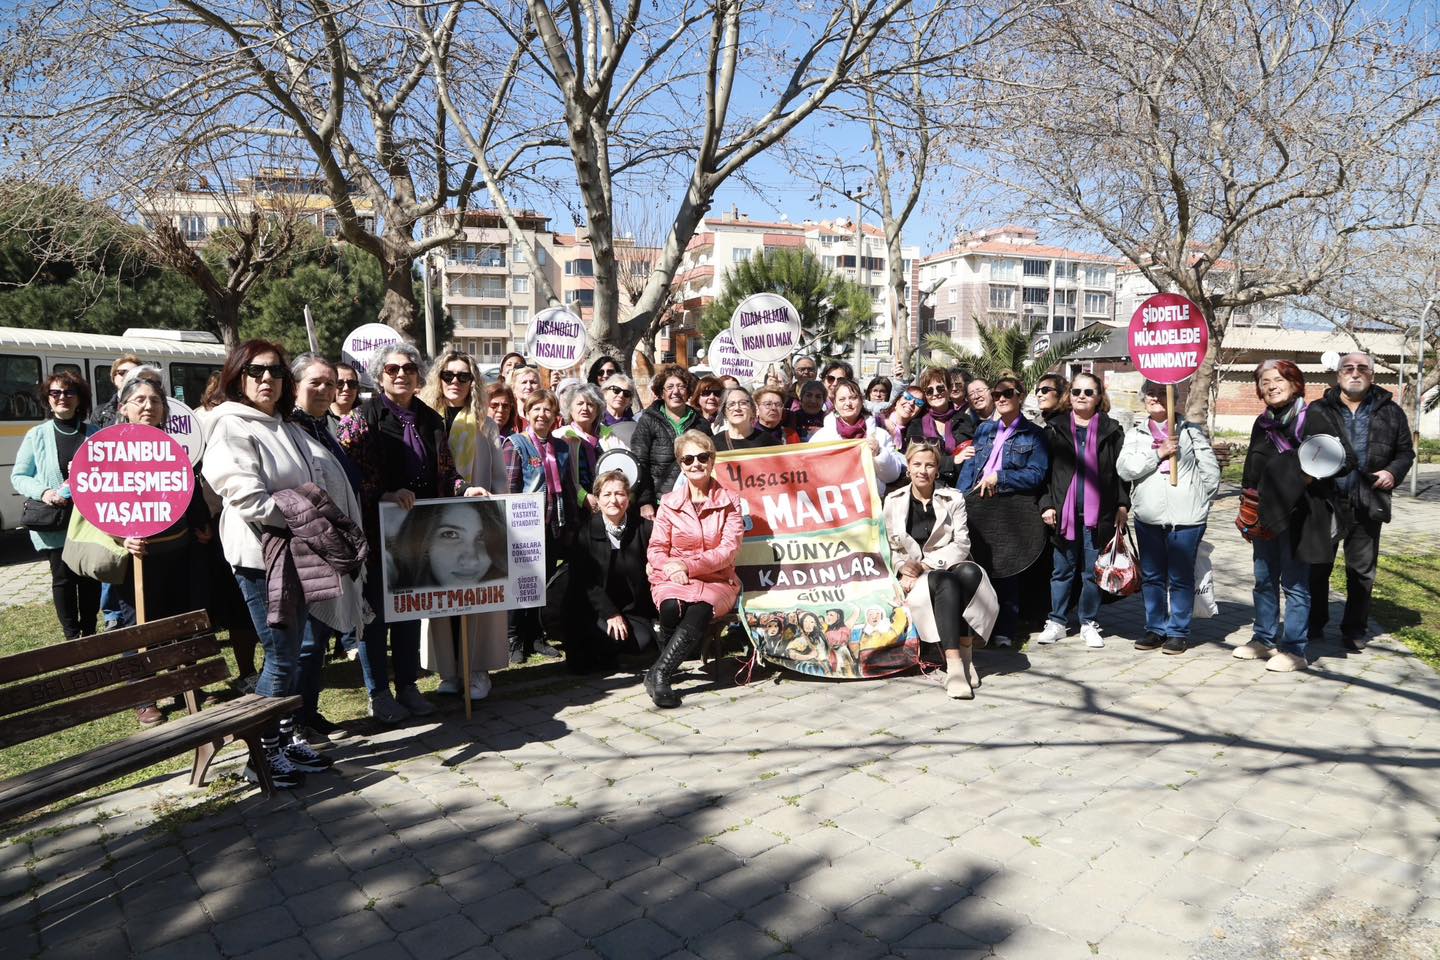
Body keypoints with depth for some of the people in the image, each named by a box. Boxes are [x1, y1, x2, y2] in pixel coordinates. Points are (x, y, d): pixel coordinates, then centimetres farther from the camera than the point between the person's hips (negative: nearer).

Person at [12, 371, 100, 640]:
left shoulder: (95, 434, 6)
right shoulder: (36, 435, 3)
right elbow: (18, 476, 6)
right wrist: (43, 492, -13)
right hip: (53, 523, -1)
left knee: (90, 576, 7)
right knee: (63, 577, 2)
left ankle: (89, 633, 20)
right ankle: (71, 636, 14)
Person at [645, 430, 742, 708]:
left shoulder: (728, 502, 5)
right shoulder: (669, 502, 8)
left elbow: (729, 549, -6)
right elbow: (656, 550, 4)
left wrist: (687, 565, -19)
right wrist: (671, 570, -20)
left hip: (717, 581, 0)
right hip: (673, 580, 1)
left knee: (701, 609, -35)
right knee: (672, 607, -34)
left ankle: (658, 674, -27)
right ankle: (664, 675, -15)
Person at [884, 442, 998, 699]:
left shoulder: (954, 499, 10)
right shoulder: (894, 501, 11)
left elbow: (961, 544, 0)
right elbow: (891, 548, 9)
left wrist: (925, 564, -12)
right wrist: (905, 571, -11)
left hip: (949, 566, 1)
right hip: (915, 576, -1)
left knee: (971, 572, -35)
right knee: (946, 583, -36)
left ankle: (963, 651, -31)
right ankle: (955, 663, -44)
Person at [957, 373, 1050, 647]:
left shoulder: (1033, 434, 5)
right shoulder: (984, 429, 17)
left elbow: (1038, 473, -5)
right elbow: (968, 467, 12)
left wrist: (999, 478, -12)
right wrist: (961, 500, 0)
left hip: (1012, 510, -3)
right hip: (978, 507, 3)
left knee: (1005, 570, -1)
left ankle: (1004, 630, 8)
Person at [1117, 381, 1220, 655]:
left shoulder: (1190, 431, 3)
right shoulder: (1135, 434, 9)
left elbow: (1211, 471, 3)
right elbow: (1124, 469, -7)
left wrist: (1199, 502, 3)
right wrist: (1159, 452, -13)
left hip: (1186, 518, -3)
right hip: (1148, 518, 3)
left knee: (1181, 578, 4)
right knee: (1151, 576, 11)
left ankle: (1178, 632, 14)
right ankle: (1155, 629, 22)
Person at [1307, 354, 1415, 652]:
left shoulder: (1390, 413, 7)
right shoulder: (1319, 410, 1)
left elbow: (1405, 452, 13)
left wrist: (1393, 472, -5)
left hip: (1367, 506, 2)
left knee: (1361, 571, 10)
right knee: (1318, 567, 8)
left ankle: (1355, 630, 23)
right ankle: (1314, 624, 23)